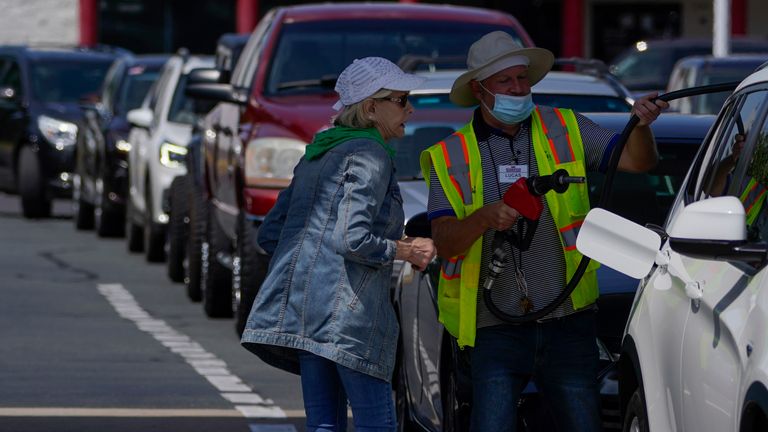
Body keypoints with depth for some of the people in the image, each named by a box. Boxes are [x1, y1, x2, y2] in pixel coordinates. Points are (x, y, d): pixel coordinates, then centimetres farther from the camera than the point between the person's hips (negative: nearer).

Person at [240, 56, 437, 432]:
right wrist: (407, 251, -3)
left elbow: (269, 235, 22)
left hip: (298, 303, 9)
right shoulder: (369, 155, -6)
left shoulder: (318, 156, 22)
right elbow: (353, 240, -17)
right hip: (345, 306, -9)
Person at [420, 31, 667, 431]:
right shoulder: (451, 158, 3)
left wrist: (640, 125, -22)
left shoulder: (565, 131, 7)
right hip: (496, 329, -1)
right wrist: (484, 218, -28)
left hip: (566, 322, 2)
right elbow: (444, 242, -7)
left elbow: (637, 161, 0)